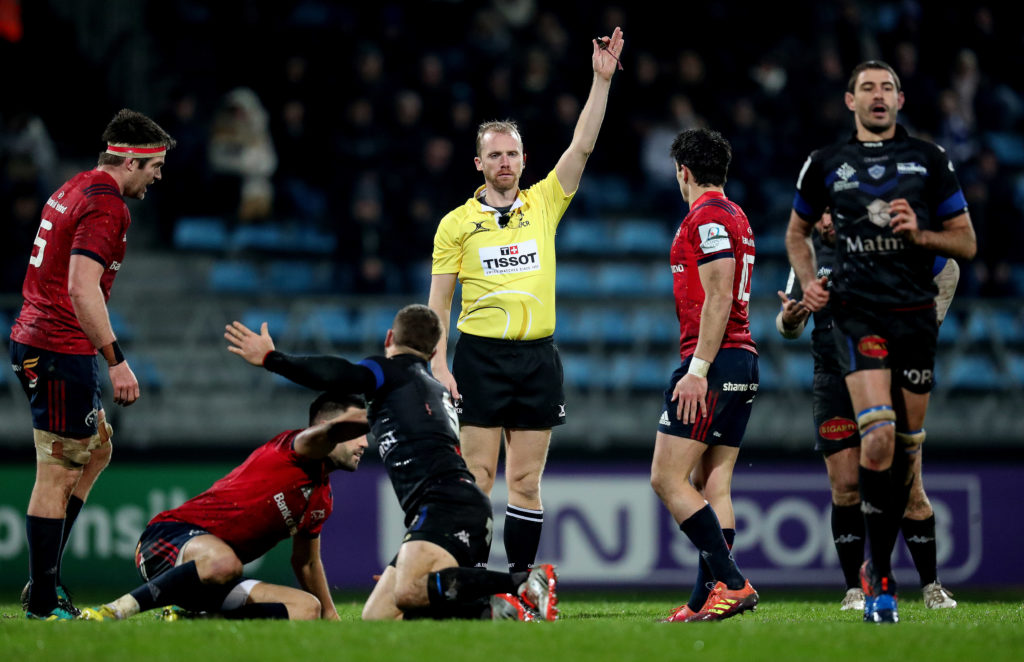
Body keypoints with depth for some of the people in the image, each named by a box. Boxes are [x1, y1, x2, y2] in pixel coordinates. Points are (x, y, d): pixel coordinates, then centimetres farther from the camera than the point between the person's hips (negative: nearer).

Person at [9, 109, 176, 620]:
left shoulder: (75, 190, 16)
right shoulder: (105, 204, -15)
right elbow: (82, 288, -25)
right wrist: (116, 360, -25)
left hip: (35, 341, 10)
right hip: (60, 349, -10)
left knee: (96, 451, 20)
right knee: (57, 475, -6)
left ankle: (45, 578, 18)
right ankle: (42, 604, -3)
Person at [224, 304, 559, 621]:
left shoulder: (393, 370, 7)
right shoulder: (438, 390, 33)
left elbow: (341, 376, -12)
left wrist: (271, 358, -6)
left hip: (449, 504, -9)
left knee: (409, 592, -35)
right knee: (376, 616, 0)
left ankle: (527, 583, -34)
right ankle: (493, 609, -11)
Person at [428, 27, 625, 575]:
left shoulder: (543, 204, 9)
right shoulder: (456, 223, 4)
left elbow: (582, 146, 1)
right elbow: (439, 301, 4)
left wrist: (602, 79, -7)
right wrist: (438, 363, -6)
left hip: (537, 356, 2)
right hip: (479, 355, -2)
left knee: (525, 481, 3)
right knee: (477, 476, -5)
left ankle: (521, 580, 7)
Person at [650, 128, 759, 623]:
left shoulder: (707, 216, -10)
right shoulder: (735, 217, 19)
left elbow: (719, 298, -18)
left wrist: (698, 369, -21)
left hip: (715, 360, -10)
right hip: (742, 359, 10)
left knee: (667, 479, -11)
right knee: (712, 485, 7)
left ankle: (730, 582, -17)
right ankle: (706, 600, 3)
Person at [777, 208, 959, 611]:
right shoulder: (810, 252, 3)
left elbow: (947, 270, 12)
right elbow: (790, 327, 7)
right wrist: (789, 318, -16)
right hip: (835, 381, 1)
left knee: (909, 488, -2)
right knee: (846, 488, -6)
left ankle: (931, 585, 10)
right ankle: (854, 589, 1)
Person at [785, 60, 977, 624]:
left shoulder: (930, 159, 8)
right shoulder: (826, 164, 7)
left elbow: (966, 242, 10)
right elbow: (798, 230, 23)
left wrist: (921, 233, -9)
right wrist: (808, 281, 5)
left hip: (916, 317, 2)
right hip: (858, 314, -2)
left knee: (905, 447, 6)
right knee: (879, 436, -19)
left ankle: (878, 564, 23)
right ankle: (879, 578, -12)